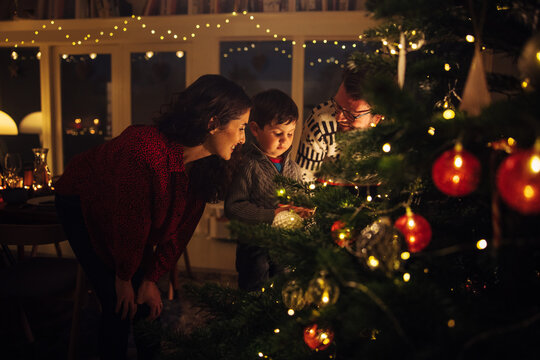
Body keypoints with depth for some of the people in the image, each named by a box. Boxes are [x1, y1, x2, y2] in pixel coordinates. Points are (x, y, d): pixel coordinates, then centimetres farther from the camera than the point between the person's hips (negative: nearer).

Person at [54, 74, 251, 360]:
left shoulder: (206, 164, -17)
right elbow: (130, 224, -27)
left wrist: (151, 278, -8)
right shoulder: (146, 152, -40)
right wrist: (124, 279, -12)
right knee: (119, 306, -8)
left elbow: (181, 227, -9)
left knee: (147, 303, 4)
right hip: (82, 206, -6)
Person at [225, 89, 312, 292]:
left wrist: (303, 212, -9)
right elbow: (233, 207, -19)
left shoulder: (292, 168, 5)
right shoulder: (248, 166, -14)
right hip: (255, 250, -5)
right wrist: (270, 215, -21)